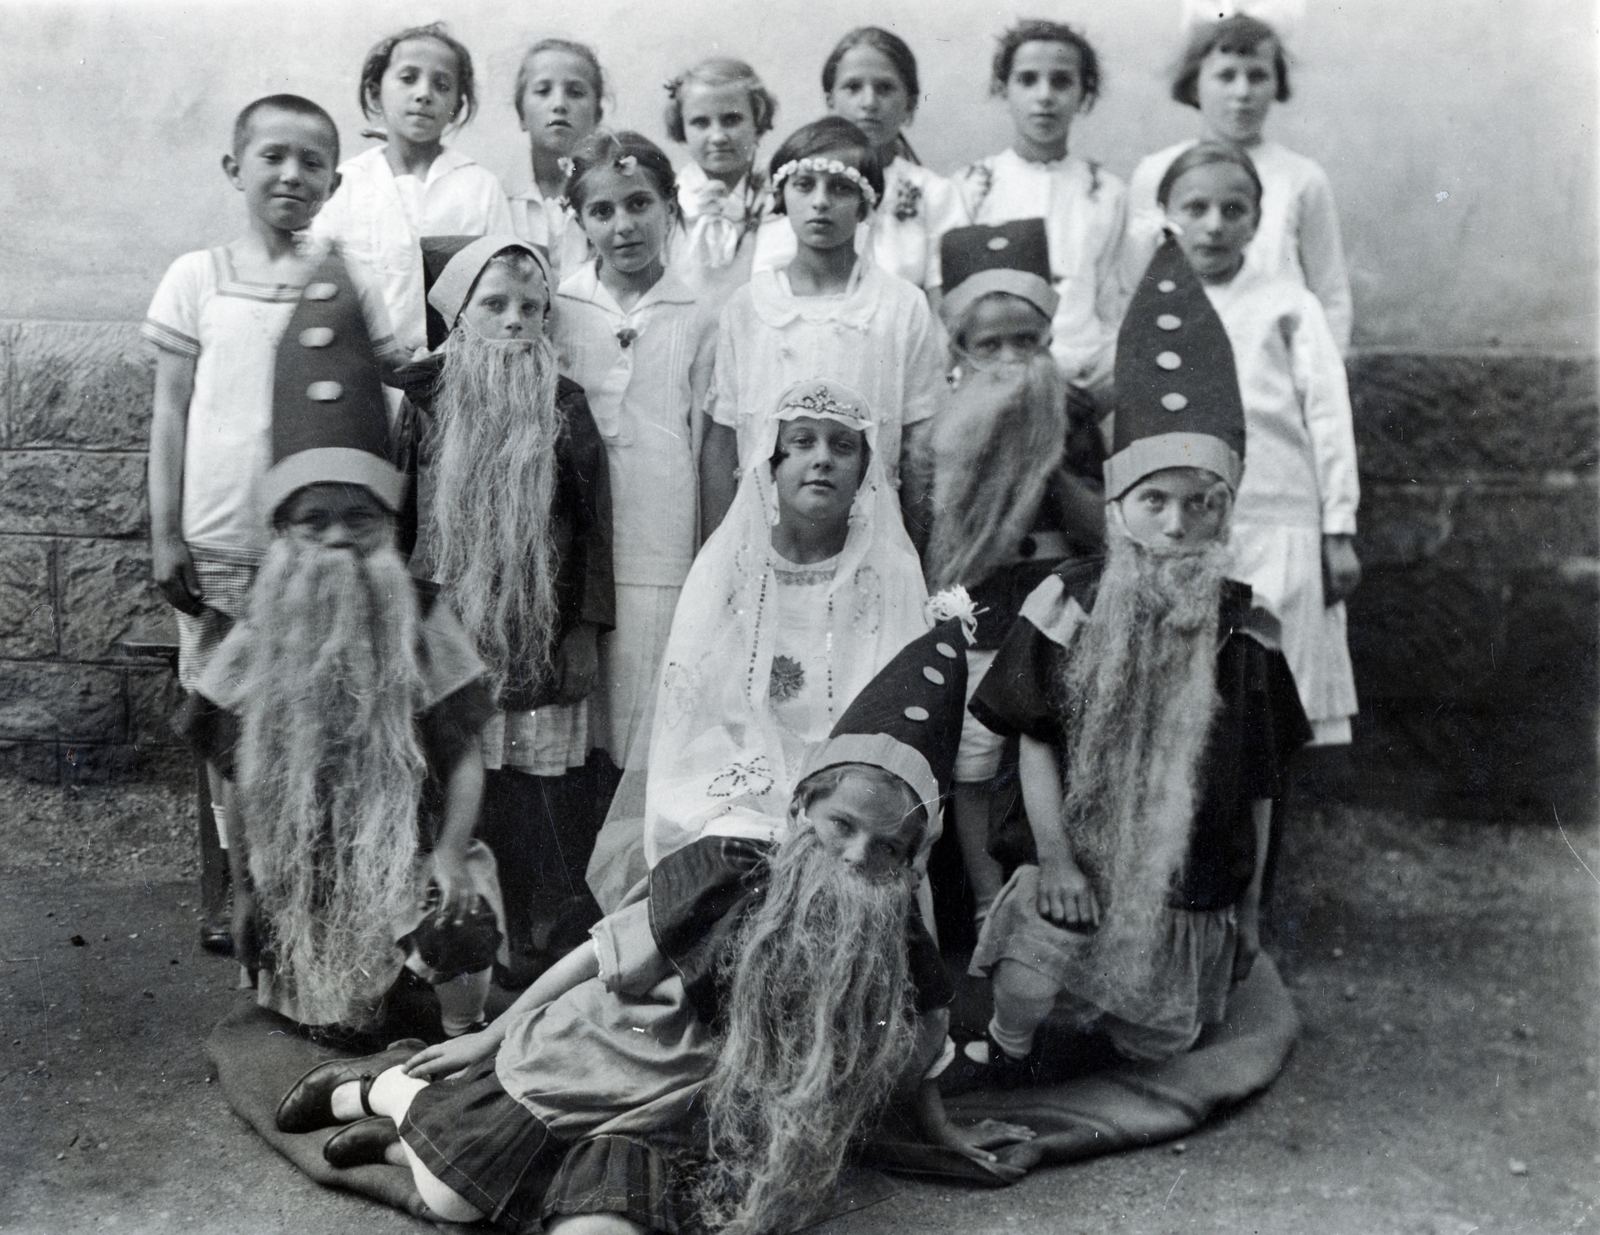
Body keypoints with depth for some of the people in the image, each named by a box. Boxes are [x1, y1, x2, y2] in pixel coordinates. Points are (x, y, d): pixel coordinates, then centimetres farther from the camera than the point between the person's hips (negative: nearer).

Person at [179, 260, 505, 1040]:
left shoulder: (421, 628, -5)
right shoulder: (259, 641, 1)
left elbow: (463, 761, -7)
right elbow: (247, 775, 7)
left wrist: (448, 858, -16)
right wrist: (263, 874, 2)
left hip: (410, 855, -2)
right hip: (302, 872, 2)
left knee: (462, 929, -30)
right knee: (344, 1033, -5)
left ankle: (461, 1043, -6)